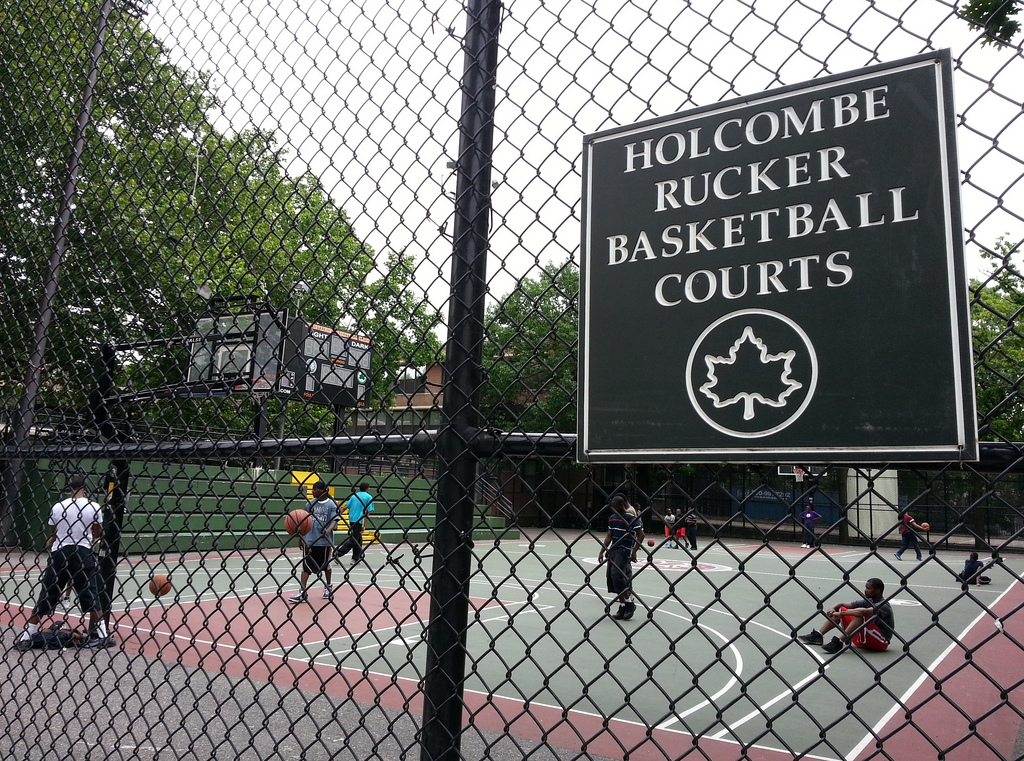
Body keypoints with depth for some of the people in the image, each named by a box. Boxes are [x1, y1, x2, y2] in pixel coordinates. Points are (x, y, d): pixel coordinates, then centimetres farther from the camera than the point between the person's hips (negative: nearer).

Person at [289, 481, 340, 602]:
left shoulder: (331, 504, -7)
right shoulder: (310, 503, 4)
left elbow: (334, 520, -13)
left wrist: (328, 530, -33)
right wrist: (301, 537, 7)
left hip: (325, 541, -2)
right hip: (309, 540, 2)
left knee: (325, 565, 14)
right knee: (306, 566, -4)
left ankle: (328, 587, 36)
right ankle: (302, 593, -2)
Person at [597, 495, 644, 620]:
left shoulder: (631, 518, -10)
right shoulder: (612, 518, 11)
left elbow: (640, 535, -9)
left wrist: (634, 551, -15)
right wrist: (602, 551, 11)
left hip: (624, 551, -7)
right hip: (613, 551, 7)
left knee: (617, 574, -19)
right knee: (611, 576, 3)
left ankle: (629, 603, -6)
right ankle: (622, 607, 11)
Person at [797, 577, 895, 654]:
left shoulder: (883, 606, -18)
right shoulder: (867, 602, 8)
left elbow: (863, 612, -39)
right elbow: (842, 605, 6)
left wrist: (841, 614, -33)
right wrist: (833, 608, -16)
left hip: (881, 642, -9)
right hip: (862, 640, 9)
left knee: (860, 615, -33)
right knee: (839, 610, 5)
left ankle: (838, 642, -36)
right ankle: (817, 635, -6)